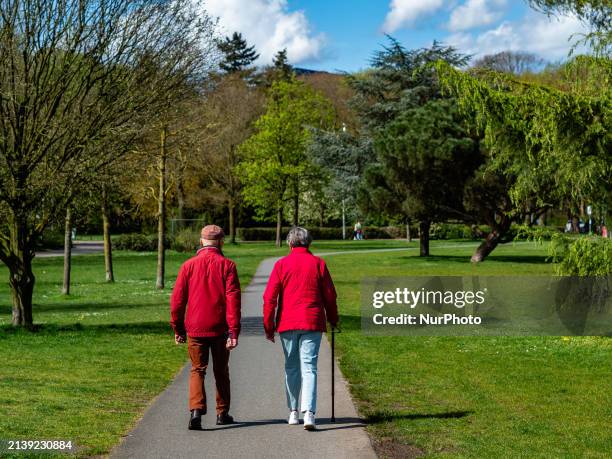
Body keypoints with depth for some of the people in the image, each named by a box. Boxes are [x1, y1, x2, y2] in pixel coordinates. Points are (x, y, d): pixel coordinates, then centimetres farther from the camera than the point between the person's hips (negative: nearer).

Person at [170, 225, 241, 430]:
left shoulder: (189, 265, 0)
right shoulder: (227, 265, -3)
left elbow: (177, 299, 1)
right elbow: (233, 299, -10)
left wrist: (178, 329, 11)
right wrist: (234, 331, -11)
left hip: (195, 329, 0)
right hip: (220, 329, 0)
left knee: (197, 370, 6)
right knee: (221, 371, 15)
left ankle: (196, 410, -13)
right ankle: (222, 413, 23)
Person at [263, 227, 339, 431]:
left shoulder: (281, 264, 2)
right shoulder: (318, 263, 3)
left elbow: (269, 297, -2)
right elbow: (329, 295, 6)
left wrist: (268, 326, 4)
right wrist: (333, 319, 19)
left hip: (287, 323, 1)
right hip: (312, 323, -1)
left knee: (291, 368, 14)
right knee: (309, 368, -4)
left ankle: (293, 412, 18)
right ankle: (309, 413, -18)